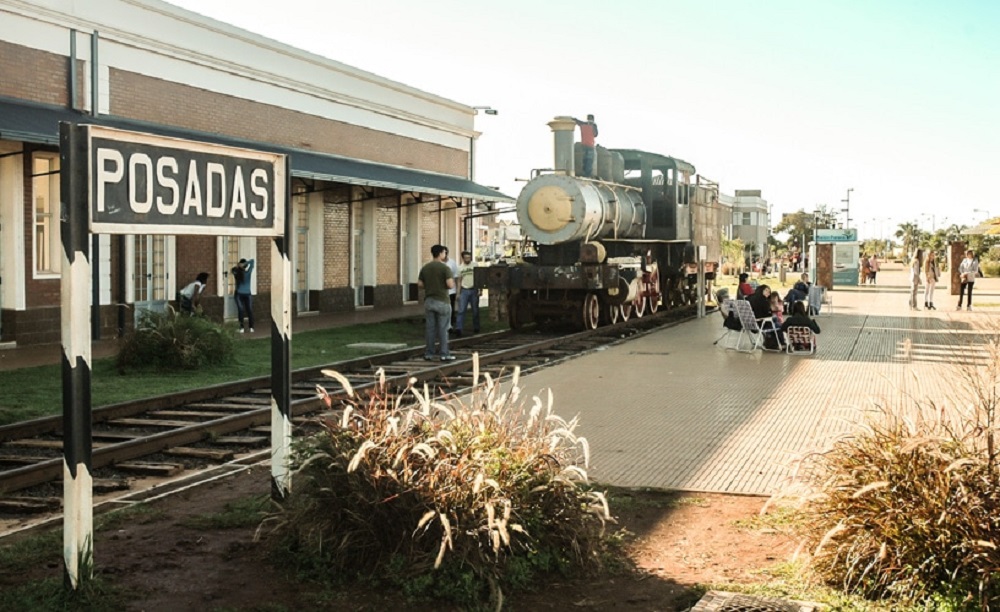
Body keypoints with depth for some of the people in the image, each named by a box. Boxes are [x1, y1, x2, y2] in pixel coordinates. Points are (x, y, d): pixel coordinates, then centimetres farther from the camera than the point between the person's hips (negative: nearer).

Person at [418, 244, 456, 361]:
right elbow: (450, 284, -19)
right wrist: (453, 281, 3)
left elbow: (420, 284, 7)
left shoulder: (425, 267, 6)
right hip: (442, 301, -5)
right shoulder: (445, 268, -11)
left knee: (430, 328, 8)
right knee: (443, 328, 0)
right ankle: (444, 354, 2)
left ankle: (429, 353, 9)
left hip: (428, 301, 5)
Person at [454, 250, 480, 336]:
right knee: (461, 310, -7)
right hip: (464, 290, 1)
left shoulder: (475, 266, -2)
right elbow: (459, 281, 11)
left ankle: (476, 328, 19)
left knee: (475, 311, 7)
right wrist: (458, 293, 6)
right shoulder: (460, 268, 7)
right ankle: (458, 329, -10)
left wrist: (480, 289, -9)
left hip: (474, 290, -1)